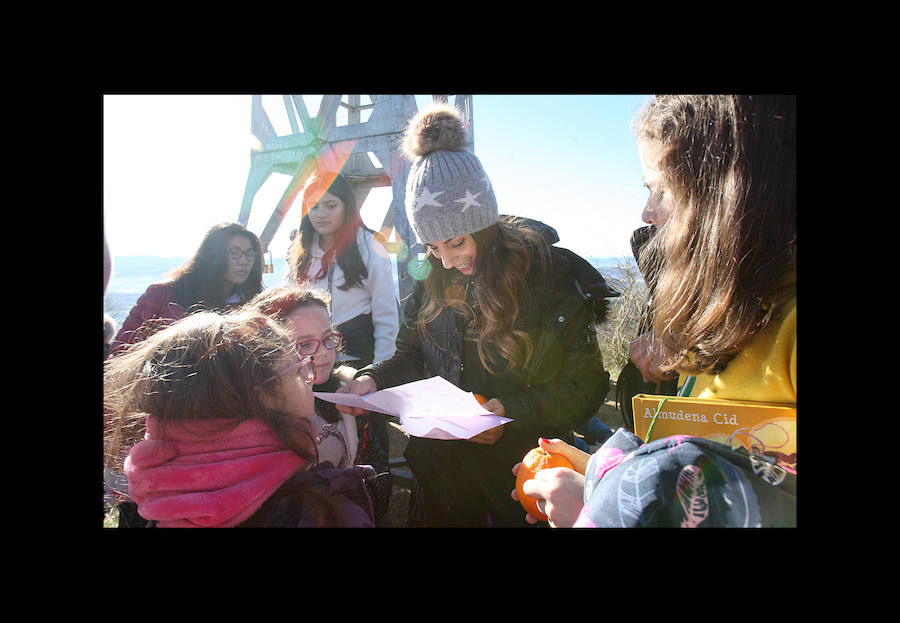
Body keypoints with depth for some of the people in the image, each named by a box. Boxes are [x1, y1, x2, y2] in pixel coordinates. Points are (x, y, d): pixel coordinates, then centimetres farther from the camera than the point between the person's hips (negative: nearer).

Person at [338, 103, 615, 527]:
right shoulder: (435, 284, -1)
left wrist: (514, 411, -25)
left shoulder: (555, 275, -15)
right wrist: (374, 380, -11)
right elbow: (413, 356, 9)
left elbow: (585, 386, -12)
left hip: (524, 461, -3)